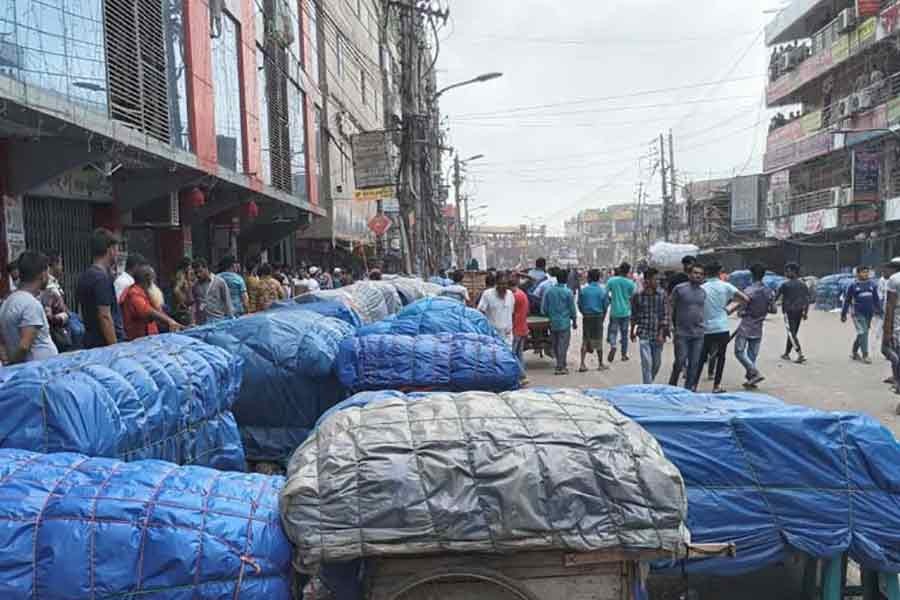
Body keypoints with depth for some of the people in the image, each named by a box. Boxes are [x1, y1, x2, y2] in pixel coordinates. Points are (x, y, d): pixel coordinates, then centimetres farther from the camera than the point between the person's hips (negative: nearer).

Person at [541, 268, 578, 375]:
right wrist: (574, 321, 8)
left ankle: (560, 364, 27)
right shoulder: (568, 292, -10)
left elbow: (543, 308, 1)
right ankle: (561, 367, 2)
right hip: (564, 322, -4)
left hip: (552, 322, 4)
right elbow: (572, 309, -4)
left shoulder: (549, 291, -2)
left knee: (555, 345, 15)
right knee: (563, 345, 2)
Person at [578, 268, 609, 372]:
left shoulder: (583, 290, -3)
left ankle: (582, 364, 3)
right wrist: (603, 318, 11)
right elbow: (606, 306, -1)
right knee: (598, 341, 8)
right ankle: (600, 364, 16)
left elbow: (579, 304, -1)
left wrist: (584, 314, 12)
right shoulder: (603, 290, -4)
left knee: (585, 341, 8)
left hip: (586, 317, 1)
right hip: (598, 317, -1)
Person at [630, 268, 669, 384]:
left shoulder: (662, 295, -3)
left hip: (658, 334, 2)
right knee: (647, 363, -9)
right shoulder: (638, 296, -4)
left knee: (657, 363, 12)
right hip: (644, 334, -2)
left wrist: (661, 333, -12)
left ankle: (650, 383, 34)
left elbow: (665, 315, -4)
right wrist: (632, 332, 15)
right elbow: (634, 316, 8)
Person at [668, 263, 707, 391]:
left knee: (694, 364, 7)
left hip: (698, 334, 4)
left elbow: (705, 310, 20)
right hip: (682, 333, -4)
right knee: (680, 362, -4)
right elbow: (671, 306, -2)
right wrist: (671, 324, -8)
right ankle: (672, 386, 14)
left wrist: (704, 325, 14)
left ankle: (689, 389, 18)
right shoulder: (679, 288, -4)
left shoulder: (703, 292, 10)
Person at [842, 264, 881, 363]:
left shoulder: (872, 284, 7)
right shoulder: (853, 285, -3)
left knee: (862, 334, 12)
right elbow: (847, 301, 1)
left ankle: (854, 352, 28)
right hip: (858, 313, -4)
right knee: (863, 333, -11)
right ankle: (865, 355, -7)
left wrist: (880, 311, 13)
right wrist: (843, 314, 2)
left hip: (869, 314, 4)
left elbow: (876, 299, 15)